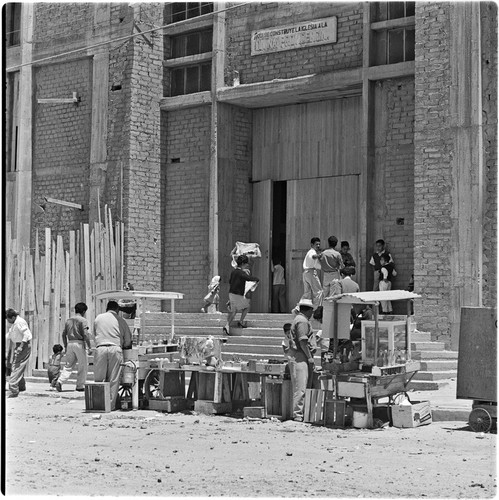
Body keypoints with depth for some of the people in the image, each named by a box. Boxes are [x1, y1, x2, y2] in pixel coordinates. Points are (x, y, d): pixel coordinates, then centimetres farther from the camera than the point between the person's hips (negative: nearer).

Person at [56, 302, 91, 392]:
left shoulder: (68, 320, 13)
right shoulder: (83, 320, -5)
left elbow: (64, 334, 15)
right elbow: (85, 334, -13)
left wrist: (65, 346, 23)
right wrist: (89, 347, -9)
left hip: (70, 343, 6)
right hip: (79, 343, -6)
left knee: (68, 365, 9)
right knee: (83, 366, 5)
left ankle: (60, 381, -10)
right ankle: (80, 386, 6)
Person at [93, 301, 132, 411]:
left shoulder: (98, 318, 14)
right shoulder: (120, 321, 11)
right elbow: (128, 341, 13)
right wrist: (123, 345, 33)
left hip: (100, 348, 1)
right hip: (115, 348, -1)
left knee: (99, 379, 5)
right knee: (113, 379, 2)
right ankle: (111, 405, 1)